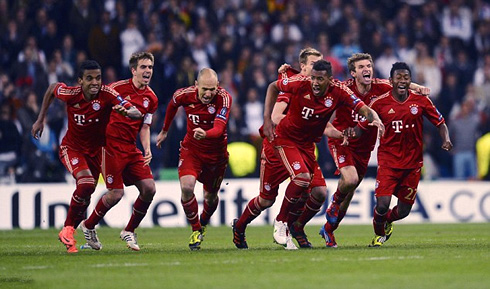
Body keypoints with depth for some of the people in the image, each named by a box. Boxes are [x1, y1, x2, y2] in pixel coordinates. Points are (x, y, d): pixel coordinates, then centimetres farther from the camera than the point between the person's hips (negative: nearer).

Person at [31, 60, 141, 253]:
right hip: (71, 148, -3)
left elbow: (137, 113, -31)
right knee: (86, 182, -27)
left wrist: (126, 111, -55)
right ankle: (67, 230, -10)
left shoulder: (107, 94, -23)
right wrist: (40, 119, 7)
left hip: (95, 150, 3)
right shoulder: (70, 94, -21)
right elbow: (52, 88, 3)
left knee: (85, 197, 10)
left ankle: (68, 232, 35)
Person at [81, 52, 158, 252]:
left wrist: (147, 150, -2)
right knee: (116, 193, -12)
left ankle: (129, 231, 12)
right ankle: (88, 226, 14)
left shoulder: (151, 99, 8)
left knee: (149, 188, -7)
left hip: (131, 149, 6)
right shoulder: (119, 88, -10)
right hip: (111, 145, -6)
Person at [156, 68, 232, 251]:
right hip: (191, 149, 0)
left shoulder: (224, 98, -24)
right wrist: (164, 131, 21)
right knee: (186, 187, -23)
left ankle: (203, 223, 48)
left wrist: (205, 134, -58)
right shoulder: (185, 95, -17)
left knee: (211, 196, 14)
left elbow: (219, 127, -36)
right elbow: (173, 105, 9)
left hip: (216, 152, 0)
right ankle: (196, 230, -3)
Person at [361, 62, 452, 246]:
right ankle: (379, 233, 19)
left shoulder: (421, 101, -2)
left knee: (403, 211, 6)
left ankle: (387, 220, 44)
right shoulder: (380, 103, -6)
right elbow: (362, 126, 3)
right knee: (382, 205, -16)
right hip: (388, 160, -2)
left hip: (413, 162, 2)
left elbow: (440, 123, 7)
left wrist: (446, 140, -12)